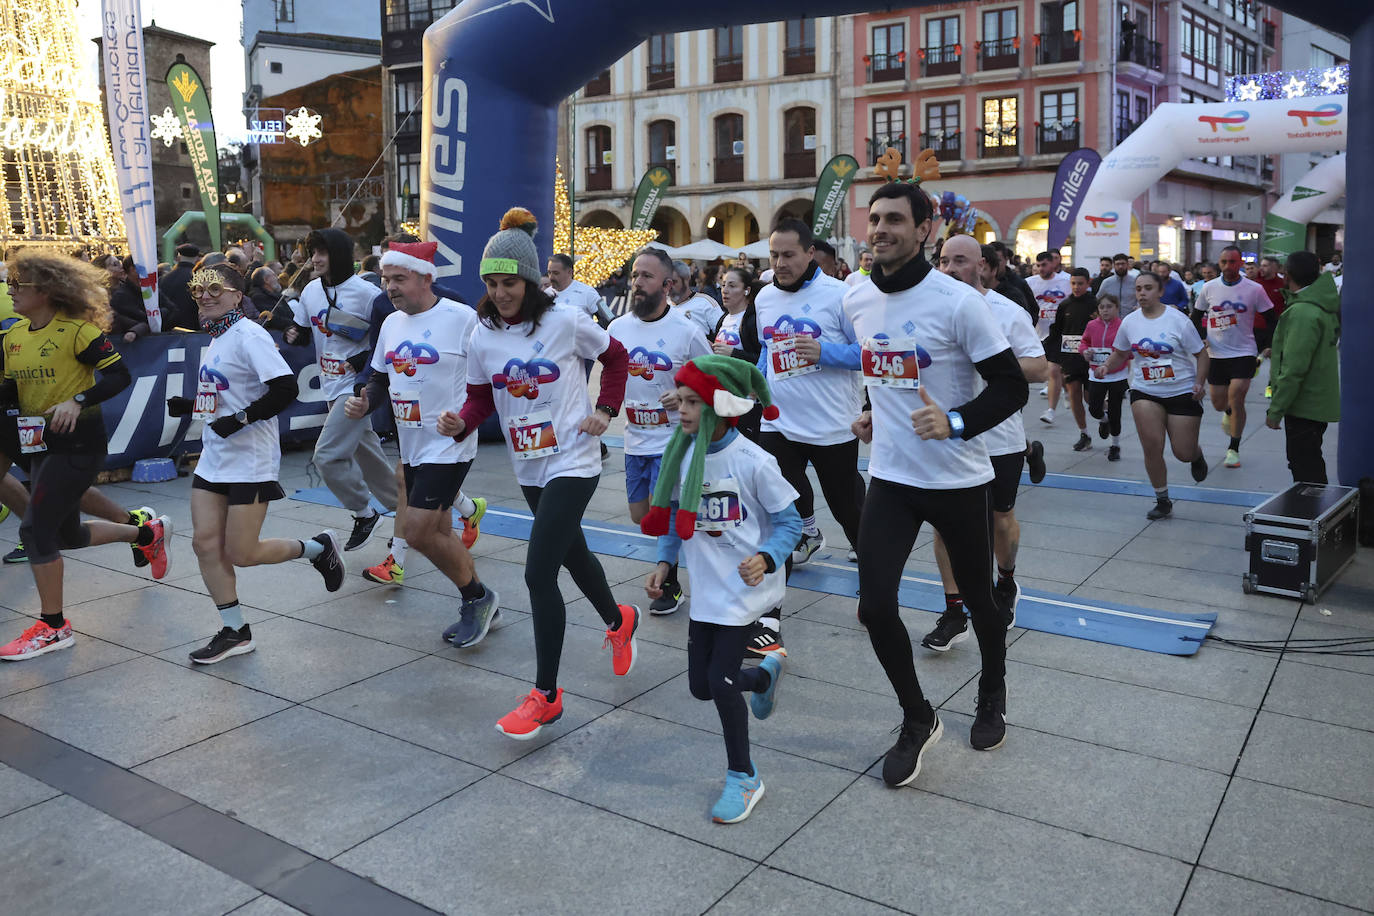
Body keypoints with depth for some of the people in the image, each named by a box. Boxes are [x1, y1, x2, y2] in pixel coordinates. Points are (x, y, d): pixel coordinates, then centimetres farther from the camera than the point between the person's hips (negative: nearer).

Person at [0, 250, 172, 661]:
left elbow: (119, 374, -17)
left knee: (36, 528, -11)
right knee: (67, 534, 14)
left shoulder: (76, 330, -13)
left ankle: (53, 627, 3)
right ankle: (147, 533, 39)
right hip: (38, 444, 8)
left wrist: (77, 401, -28)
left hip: (77, 444, -8)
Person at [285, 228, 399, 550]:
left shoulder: (365, 292, -14)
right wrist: (291, 334, -4)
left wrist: (363, 361, -21)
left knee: (328, 455, -14)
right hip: (332, 387, 8)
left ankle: (364, 513, 6)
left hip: (356, 386, -8)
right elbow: (302, 332, 18)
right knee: (367, 456, 15)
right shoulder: (311, 291, 8)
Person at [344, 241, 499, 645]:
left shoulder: (461, 318, -14)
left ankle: (478, 597, 10)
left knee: (417, 531, -12)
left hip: (449, 445, -8)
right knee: (438, 533, 14)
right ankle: (478, 608, 30)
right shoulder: (391, 323, 10)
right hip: (411, 445, 8)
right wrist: (365, 404, 1)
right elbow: (380, 378, 20)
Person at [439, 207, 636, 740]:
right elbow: (482, 397, 6)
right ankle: (618, 621, 53)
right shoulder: (483, 337, -1)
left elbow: (615, 357, 3)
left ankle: (546, 695, 0)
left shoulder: (566, 322, -12)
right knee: (572, 555, 23)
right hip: (528, 467, 6)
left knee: (538, 573, -14)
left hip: (572, 462, -6)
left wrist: (606, 410, -9)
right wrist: (460, 423, -15)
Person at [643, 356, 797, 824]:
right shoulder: (682, 455, 0)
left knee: (720, 679, -9)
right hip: (705, 588, 6)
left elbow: (788, 521, -10)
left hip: (745, 585, -6)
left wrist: (766, 559, -27)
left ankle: (743, 778, 14)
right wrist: (665, 562, 3)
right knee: (701, 686, 11)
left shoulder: (752, 461, -17)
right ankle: (764, 676, 43)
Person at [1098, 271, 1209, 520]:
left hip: (1182, 392, -2)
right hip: (1145, 392, 2)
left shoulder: (1178, 320, -8)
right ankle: (1162, 501, 9)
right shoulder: (1129, 322, 2)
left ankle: (1197, 455, 41)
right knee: (1152, 447, -8)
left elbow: (1201, 353, -2)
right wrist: (1106, 367, -3)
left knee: (1183, 452, 0)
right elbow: (1120, 353, 16)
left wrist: (1199, 383, -14)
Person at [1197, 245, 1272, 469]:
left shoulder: (1254, 289, -5)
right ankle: (1229, 413, 47)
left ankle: (1234, 449, 2)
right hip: (1215, 354, 3)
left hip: (1244, 352, -3)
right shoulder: (1209, 288, 1)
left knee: (1236, 400, -12)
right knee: (1219, 404, 8)